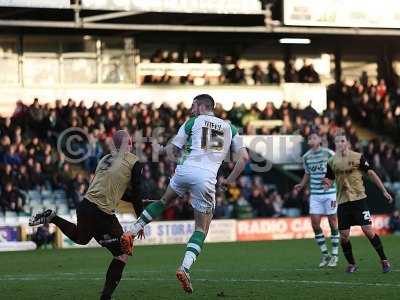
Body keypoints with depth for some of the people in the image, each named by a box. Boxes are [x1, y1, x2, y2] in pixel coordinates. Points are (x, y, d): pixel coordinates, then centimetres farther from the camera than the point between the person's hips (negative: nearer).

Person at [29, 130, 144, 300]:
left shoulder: (106, 159, 16)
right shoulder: (133, 162, -4)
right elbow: (136, 193, -5)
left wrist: (135, 200, 32)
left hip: (85, 205, 7)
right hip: (102, 214, -7)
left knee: (81, 238, 38)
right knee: (122, 255, 3)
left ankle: (52, 218, 21)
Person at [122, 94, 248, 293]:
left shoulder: (193, 122, 12)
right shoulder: (229, 128, 19)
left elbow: (171, 150, 12)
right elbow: (244, 157, 13)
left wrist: (162, 149, 33)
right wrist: (230, 180, 20)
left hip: (186, 170, 0)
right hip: (207, 178, 0)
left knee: (164, 201, 30)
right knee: (201, 229, 8)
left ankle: (131, 233, 24)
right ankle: (185, 268, -12)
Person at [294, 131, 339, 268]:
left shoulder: (329, 154, -7)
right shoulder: (306, 157, 7)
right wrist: (301, 185, 6)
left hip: (330, 193, -4)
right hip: (315, 194, 4)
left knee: (333, 222, 1)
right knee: (315, 224, -1)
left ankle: (335, 255, 11)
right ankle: (325, 255, 13)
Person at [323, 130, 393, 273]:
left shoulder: (357, 157, -4)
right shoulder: (332, 162, 6)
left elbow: (371, 173, 1)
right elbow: (329, 180, 14)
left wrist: (384, 191, -1)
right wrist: (327, 184, -11)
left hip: (359, 199, -3)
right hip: (342, 202, 3)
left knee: (368, 230, -10)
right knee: (344, 236, 0)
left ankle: (384, 260, 2)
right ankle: (351, 264, 18)